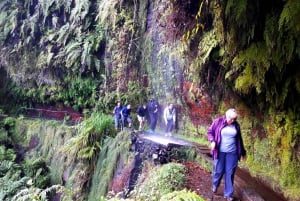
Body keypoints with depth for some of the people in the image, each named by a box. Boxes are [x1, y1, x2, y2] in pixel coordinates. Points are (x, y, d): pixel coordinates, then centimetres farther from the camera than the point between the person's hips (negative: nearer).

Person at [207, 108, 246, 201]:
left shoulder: (236, 125, 4)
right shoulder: (218, 121, -5)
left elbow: (239, 139, 15)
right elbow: (210, 132, 2)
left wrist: (243, 152, 21)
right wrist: (212, 141, -16)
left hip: (232, 153, 2)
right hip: (220, 152, -2)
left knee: (230, 173, 5)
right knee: (218, 171, 6)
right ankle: (215, 185, 38)